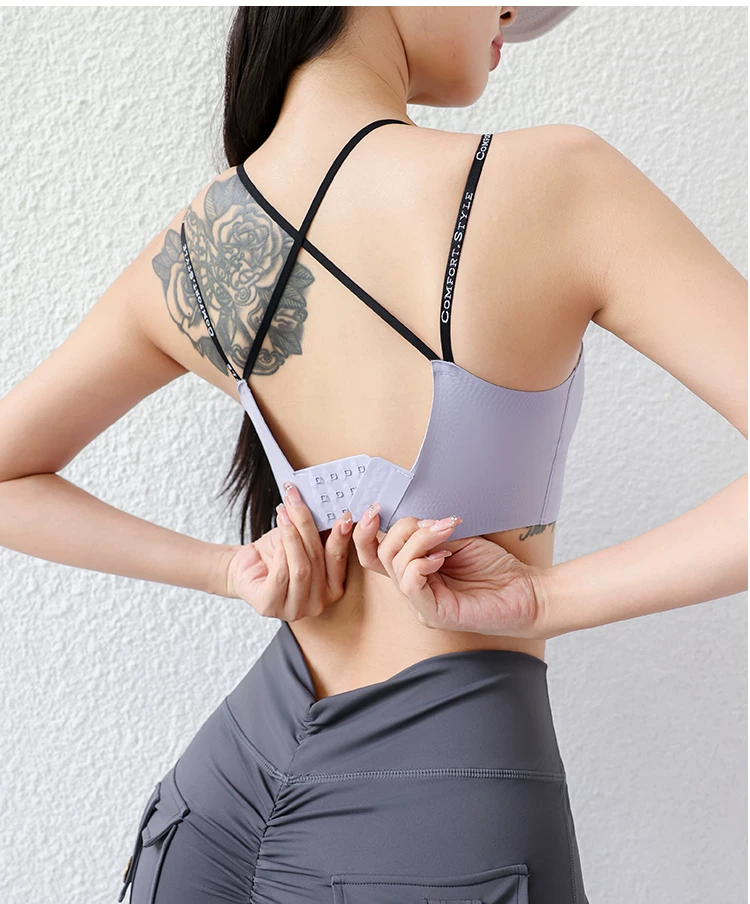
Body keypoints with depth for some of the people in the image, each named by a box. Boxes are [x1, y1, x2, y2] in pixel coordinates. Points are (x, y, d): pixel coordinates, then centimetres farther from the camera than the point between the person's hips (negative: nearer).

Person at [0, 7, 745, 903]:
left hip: (231, 771, 5)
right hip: (444, 820, -4)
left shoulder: (184, 257, -3)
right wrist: (545, 598, -16)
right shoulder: (554, 184, -19)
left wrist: (228, 570, 0)